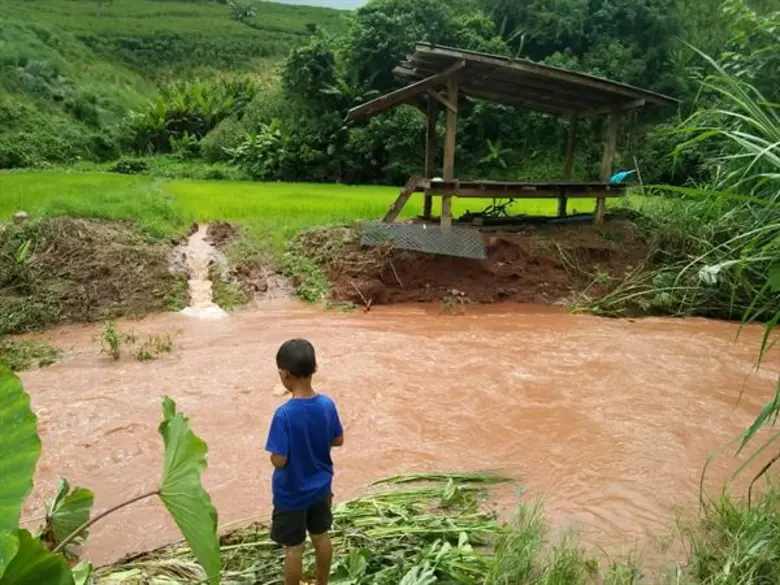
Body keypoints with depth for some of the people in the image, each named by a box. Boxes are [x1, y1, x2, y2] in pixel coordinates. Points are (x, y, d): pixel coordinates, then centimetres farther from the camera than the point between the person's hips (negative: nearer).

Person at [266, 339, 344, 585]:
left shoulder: (284, 414, -28)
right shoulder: (327, 404, -12)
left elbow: (279, 460, -25)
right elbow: (338, 440, 1)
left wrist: (280, 448, -5)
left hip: (291, 494, -5)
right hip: (321, 487, 5)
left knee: (293, 547, 14)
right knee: (321, 537, 23)